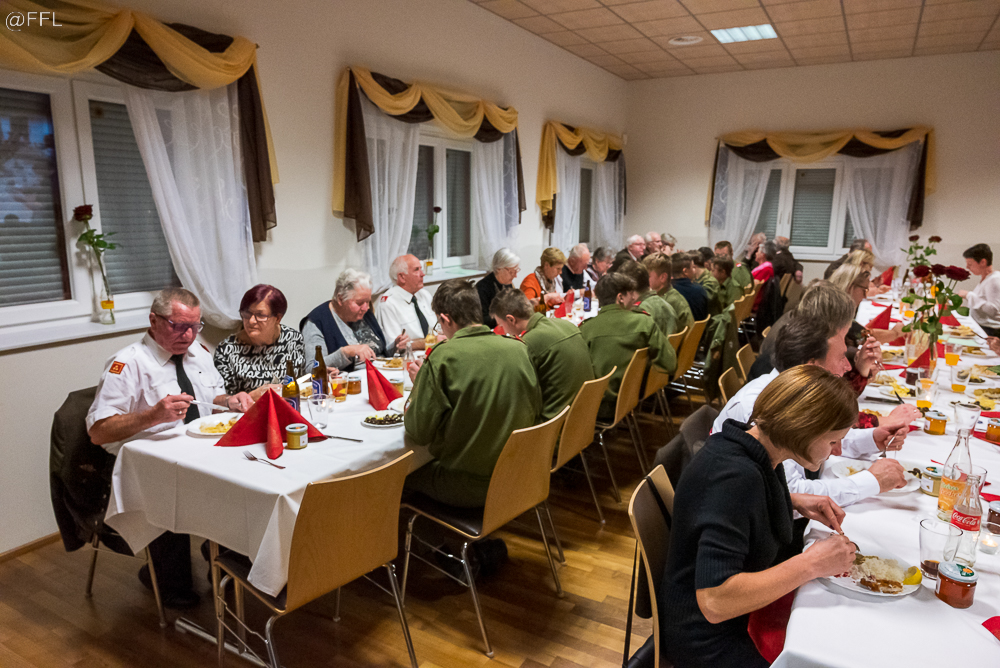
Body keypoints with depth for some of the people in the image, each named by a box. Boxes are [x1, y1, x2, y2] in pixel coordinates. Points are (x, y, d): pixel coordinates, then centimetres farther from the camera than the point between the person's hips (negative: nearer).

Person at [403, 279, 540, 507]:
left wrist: (419, 382, 1)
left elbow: (419, 432, -15)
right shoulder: (519, 349, -5)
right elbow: (534, 408, 9)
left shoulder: (443, 357, -19)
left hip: (466, 488, -6)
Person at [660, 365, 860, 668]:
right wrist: (811, 564, -28)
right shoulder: (735, 475, -32)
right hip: (709, 638, -8)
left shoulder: (754, 445, -5)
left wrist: (795, 502, 0)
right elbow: (714, 601, -36)